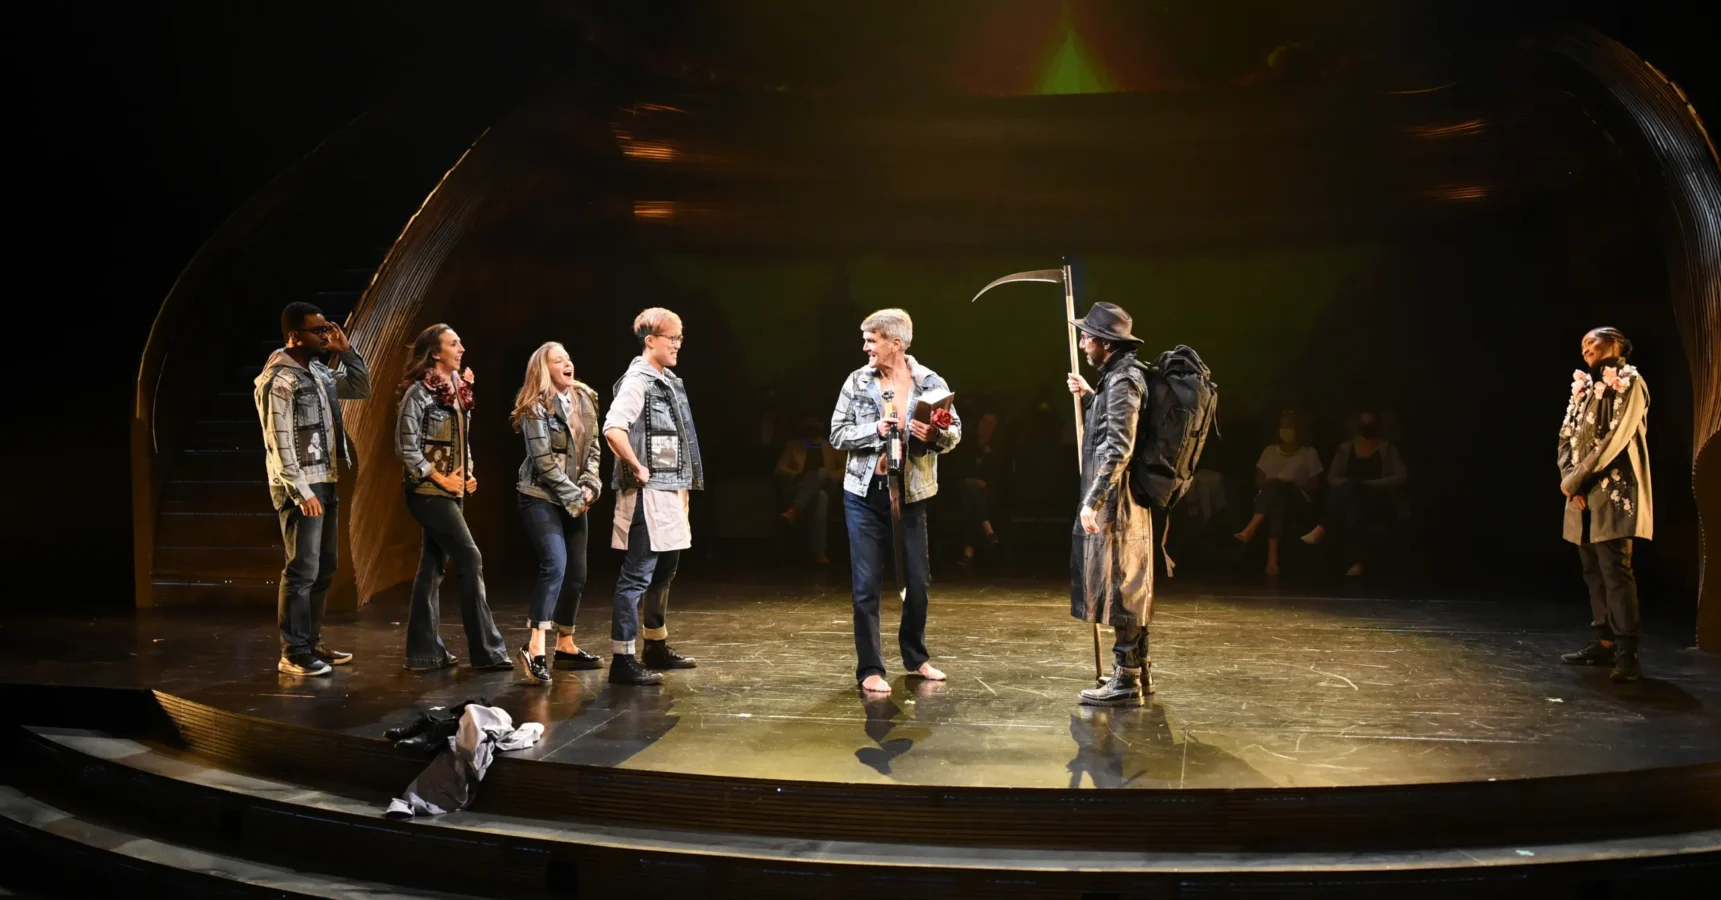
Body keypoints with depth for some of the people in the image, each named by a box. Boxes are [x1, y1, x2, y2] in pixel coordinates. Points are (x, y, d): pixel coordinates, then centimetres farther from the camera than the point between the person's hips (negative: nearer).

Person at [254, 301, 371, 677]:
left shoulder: (319, 370, 12)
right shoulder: (278, 378, -14)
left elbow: (361, 388, 21)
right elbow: (279, 442, -17)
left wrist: (346, 350, 6)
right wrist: (301, 492, -21)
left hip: (326, 482, 9)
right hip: (300, 487, -9)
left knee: (324, 569, 13)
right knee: (302, 570, -8)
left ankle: (312, 643, 21)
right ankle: (293, 654, -3)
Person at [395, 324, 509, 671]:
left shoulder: (458, 389, 11)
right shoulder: (419, 392, -13)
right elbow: (406, 446, -15)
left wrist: (468, 473, 4)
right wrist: (440, 478, -13)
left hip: (452, 491, 8)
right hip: (429, 492, -8)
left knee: (433, 566, 10)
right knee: (470, 560, -9)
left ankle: (425, 650, 16)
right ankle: (487, 650, -4)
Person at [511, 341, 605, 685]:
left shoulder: (585, 399, 8)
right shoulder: (536, 408, -12)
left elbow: (593, 449, 10)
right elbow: (544, 461, -16)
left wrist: (589, 488, -4)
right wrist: (574, 497, -14)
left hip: (575, 499, 7)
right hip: (541, 498, -7)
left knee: (576, 572, 9)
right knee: (555, 565, -22)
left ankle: (566, 646, 21)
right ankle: (535, 647, -24)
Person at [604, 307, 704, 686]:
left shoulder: (669, 381, 15)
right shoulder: (637, 381, -13)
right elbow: (613, 429, -28)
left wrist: (684, 486, 16)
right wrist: (638, 469, -20)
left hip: (671, 492, 10)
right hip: (647, 495, -10)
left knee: (663, 572, 19)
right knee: (637, 576, -7)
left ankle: (656, 647, 32)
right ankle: (623, 659, -4)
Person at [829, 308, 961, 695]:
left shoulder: (930, 382, -2)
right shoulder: (857, 381, -1)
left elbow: (955, 431, 2)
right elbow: (837, 434, -1)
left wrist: (935, 435, -20)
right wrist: (875, 431, -17)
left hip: (910, 494, 1)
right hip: (865, 493, -1)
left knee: (917, 580, 11)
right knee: (867, 584, 0)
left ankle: (916, 657, 32)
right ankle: (870, 669, 9)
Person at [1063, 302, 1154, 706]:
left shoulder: (1124, 379, -16)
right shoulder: (1116, 375, 15)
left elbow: (1118, 448, -24)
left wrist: (1093, 500, -26)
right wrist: (1088, 397, 18)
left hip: (1117, 500, -10)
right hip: (1117, 500, 10)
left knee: (1120, 586, -5)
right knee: (1129, 588, 15)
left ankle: (1126, 680, 1)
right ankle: (1138, 672, 23)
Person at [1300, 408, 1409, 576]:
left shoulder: (1387, 448, 8)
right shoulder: (1345, 449, 17)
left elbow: (1401, 477, -6)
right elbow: (1331, 479, 10)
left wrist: (1368, 484, -15)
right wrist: (1349, 486, -13)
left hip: (1380, 503, -3)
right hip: (1354, 500, 3)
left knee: (1352, 486, -35)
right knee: (1352, 509, -37)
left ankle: (1321, 530, -41)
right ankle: (1357, 562, -47)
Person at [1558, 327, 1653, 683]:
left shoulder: (1630, 384, -4)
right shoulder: (1584, 387, 18)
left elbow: (1616, 438, -13)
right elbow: (1567, 436, 12)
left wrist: (1575, 478, -13)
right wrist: (1570, 480, -3)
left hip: (1613, 492, -7)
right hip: (1583, 493, 7)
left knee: (1615, 570, -13)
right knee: (1593, 570, 7)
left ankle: (1627, 654, -15)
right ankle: (1605, 642, 11)